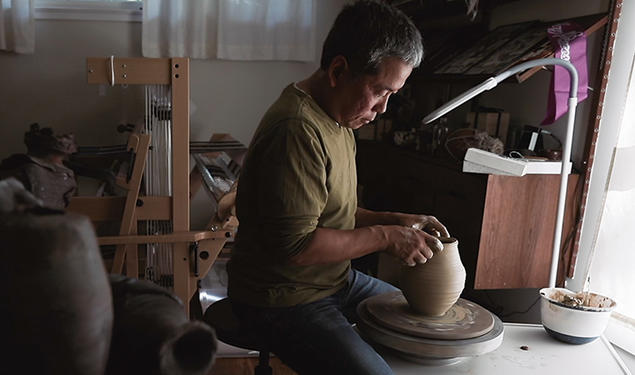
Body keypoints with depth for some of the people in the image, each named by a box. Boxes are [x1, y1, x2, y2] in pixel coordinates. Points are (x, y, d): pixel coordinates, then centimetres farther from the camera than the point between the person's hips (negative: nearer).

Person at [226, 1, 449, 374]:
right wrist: (385, 236, -19)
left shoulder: (338, 119, 7)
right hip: (285, 300, -10)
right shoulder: (297, 130, -26)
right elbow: (296, 245, -28)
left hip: (335, 280, 10)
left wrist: (395, 220, 1)